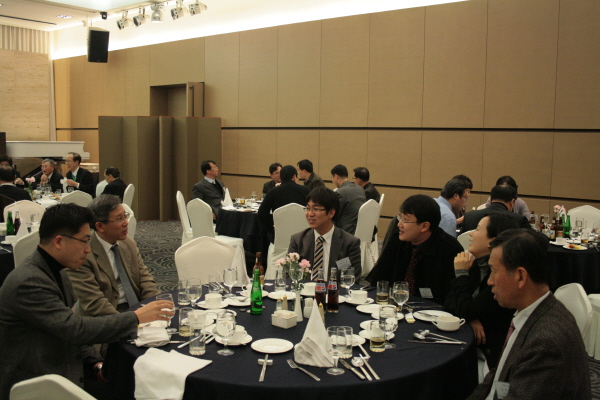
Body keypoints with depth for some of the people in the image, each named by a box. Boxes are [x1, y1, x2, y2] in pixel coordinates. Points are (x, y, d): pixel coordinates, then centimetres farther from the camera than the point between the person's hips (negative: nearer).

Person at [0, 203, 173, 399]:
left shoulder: (58, 274, 9)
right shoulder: (28, 282, -22)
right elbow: (75, 328, -26)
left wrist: (95, 362, 0)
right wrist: (136, 317, -21)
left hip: (62, 378, 9)